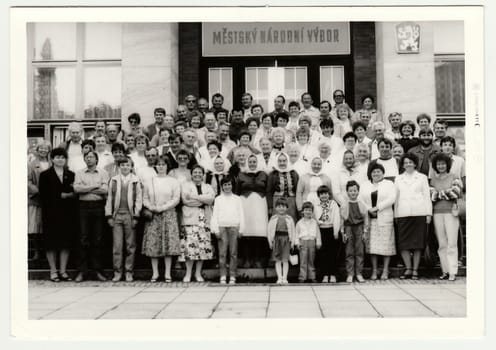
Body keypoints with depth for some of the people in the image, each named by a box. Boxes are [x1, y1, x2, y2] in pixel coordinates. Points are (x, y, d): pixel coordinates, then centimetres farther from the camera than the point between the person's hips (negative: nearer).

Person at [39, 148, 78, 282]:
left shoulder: (71, 175, 11)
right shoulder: (45, 175, 3)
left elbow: (75, 193, 8)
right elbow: (44, 195, -5)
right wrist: (60, 195, -10)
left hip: (68, 214, 3)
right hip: (51, 214, -2)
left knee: (66, 242, 2)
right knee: (52, 242, 1)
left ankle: (63, 271, 11)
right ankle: (53, 271, 9)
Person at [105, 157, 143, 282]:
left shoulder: (136, 181, 4)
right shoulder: (113, 180, 9)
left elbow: (138, 199, 3)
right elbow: (109, 198, 9)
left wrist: (136, 216, -4)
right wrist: (109, 215, 3)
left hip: (130, 215, -1)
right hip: (116, 215, 1)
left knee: (130, 246, 3)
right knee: (117, 245, -1)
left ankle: (129, 272, 11)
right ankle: (117, 272, 7)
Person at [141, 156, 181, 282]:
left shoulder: (173, 182, 5)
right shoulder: (149, 182, 11)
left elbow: (176, 199, -2)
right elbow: (145, 198, 9)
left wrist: (162, 207, -11)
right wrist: (151, 207, -10)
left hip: (168, 214, -2)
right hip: (152, 215, 2)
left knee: (169, 243, -4)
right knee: (153, 243, -1)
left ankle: (167, 273, 1)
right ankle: (155, 273, 7)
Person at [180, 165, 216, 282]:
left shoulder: (208, 187, 18)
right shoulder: (186, 186, 11)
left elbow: (211, 199, -4)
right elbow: (186, 200, -7)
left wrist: (194, 196, -10)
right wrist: (203, 200, -6)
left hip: (204, 219, 3)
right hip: (190, 219, -2)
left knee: (203, 245, -1)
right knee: (190, 244, -10)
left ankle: (198, 273, 7)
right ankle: (188, 273, -2)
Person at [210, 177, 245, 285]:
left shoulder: (237, 199, 13)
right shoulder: (218, 199, 12)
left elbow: (241, 214, 11)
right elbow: (215, 215, 9)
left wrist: (241, 229, 2)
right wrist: (216, 229, -1)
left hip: (234, 227, 0)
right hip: (222, 227, 0)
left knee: (233, 253, -3)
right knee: (222, 253, -5)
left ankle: (232, 277, -1)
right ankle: (223, 277, -3)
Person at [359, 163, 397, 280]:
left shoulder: (389, 184, 8)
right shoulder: (364, 185, 15)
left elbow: (392, 199, -6)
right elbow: (361, 200, 6)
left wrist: (377, 208, -12)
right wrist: (369, 209, -10)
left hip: (385, 219, -2)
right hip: (369, 219, 2)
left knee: (385, 244, -2)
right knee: (371, 244, 0)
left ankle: (385, 271, 4)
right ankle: (374, 270, 6)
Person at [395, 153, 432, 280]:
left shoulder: (422, 177, 12)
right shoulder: (398, 179, 17)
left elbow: (427, 196, 9)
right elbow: (396, 197, 14)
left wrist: (429, 213, 1)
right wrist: (395, 215, 7)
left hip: (419, 213, -1)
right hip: (402, 214, 1)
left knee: (418, 242, -2)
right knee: (403, 242, -6)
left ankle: (415, 270, 5)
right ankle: (408, 268, 5)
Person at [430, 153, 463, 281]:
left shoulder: (453, 177, 6)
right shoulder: (433, 179, 14)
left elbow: (457, 193, -4)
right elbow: (431, 196, 6)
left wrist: (440, 193, -2)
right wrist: (447, 193, -6)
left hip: (451, 211, -3)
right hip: (437, 212, 3)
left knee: (452, 243, -7)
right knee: (442, 244, 3)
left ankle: (453, 272, -8)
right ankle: (445, 271, 7)